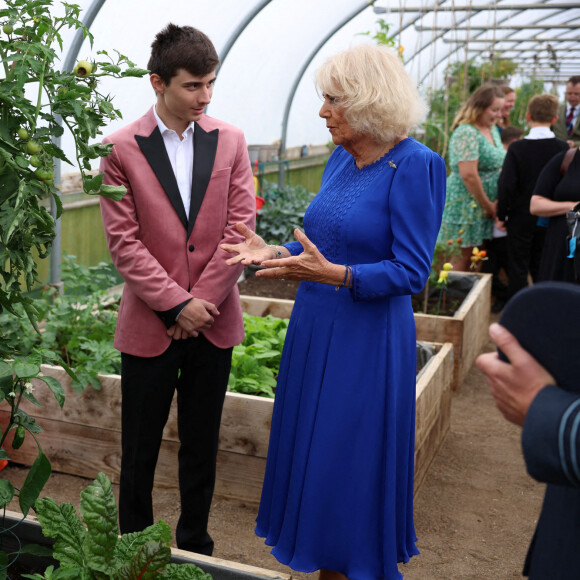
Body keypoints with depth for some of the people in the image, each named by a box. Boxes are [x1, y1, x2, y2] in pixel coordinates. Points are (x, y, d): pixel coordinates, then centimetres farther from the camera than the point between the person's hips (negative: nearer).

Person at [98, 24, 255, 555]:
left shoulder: (230, 141, 2)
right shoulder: (122, 149, -6)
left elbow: (240, 227, -2)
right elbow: (124, 241, -9)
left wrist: (200, 302, -8)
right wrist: (177, 305, -14)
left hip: (213, 322, 2)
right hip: (149, 327, -2)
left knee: (201, 446, 15)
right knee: (139, 450, 10)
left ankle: (194, 544, 33)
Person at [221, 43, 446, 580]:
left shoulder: (414, 165, -16)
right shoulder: (341, 160, 7)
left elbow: (411, 271, -18)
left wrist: (331, 274, -29)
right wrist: (274, 252, 1)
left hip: (367, 340, -8)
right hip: (314, 329, 8)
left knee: (351, 461, 5)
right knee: (311, 451, 16)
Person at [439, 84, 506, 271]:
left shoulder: (493, 130, 14)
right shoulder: (466, 133, -15)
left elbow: (497, 166, 21)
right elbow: (468, 175, -23)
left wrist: (494, 205, 8)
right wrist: (488, 205, -14)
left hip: (485, 206, 8)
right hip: (466, 204, -8)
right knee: (462, 258, -4)